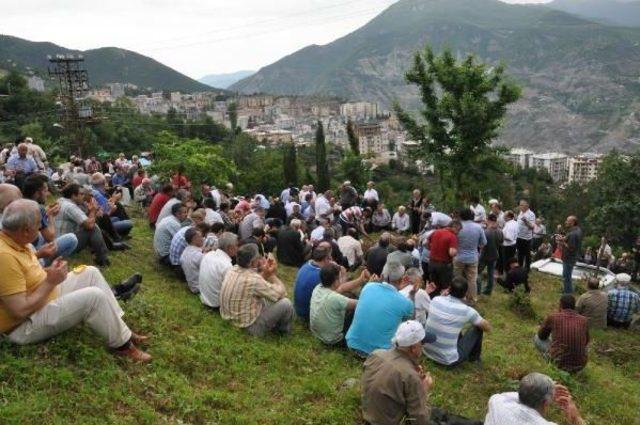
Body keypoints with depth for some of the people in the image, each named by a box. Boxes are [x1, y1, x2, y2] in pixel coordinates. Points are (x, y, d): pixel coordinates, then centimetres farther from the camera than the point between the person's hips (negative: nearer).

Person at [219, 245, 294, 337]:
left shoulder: (233, 269, -8)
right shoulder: (253, 279, -31)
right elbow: (281, 293, -20)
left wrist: (265, 274, -6)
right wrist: (272, 275, -8)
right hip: (250, 326, -9)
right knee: (285, 303, -7)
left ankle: (276, 324, 29)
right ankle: (285, 329, 21)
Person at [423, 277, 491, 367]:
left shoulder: (435, 300, -5)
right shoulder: (466, 311, -16)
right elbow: (487, 328, 3)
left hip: (427, 352, 5)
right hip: (449, 360, -5)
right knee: (477, 328, 11)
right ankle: (474, 357, 34)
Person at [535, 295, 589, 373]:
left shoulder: (552, 317, -5)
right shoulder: (583, 320, 2)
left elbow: (541, 336, 12)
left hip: (559, 363, -4)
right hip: (579, 366, 4)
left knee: (537, 338, 22)